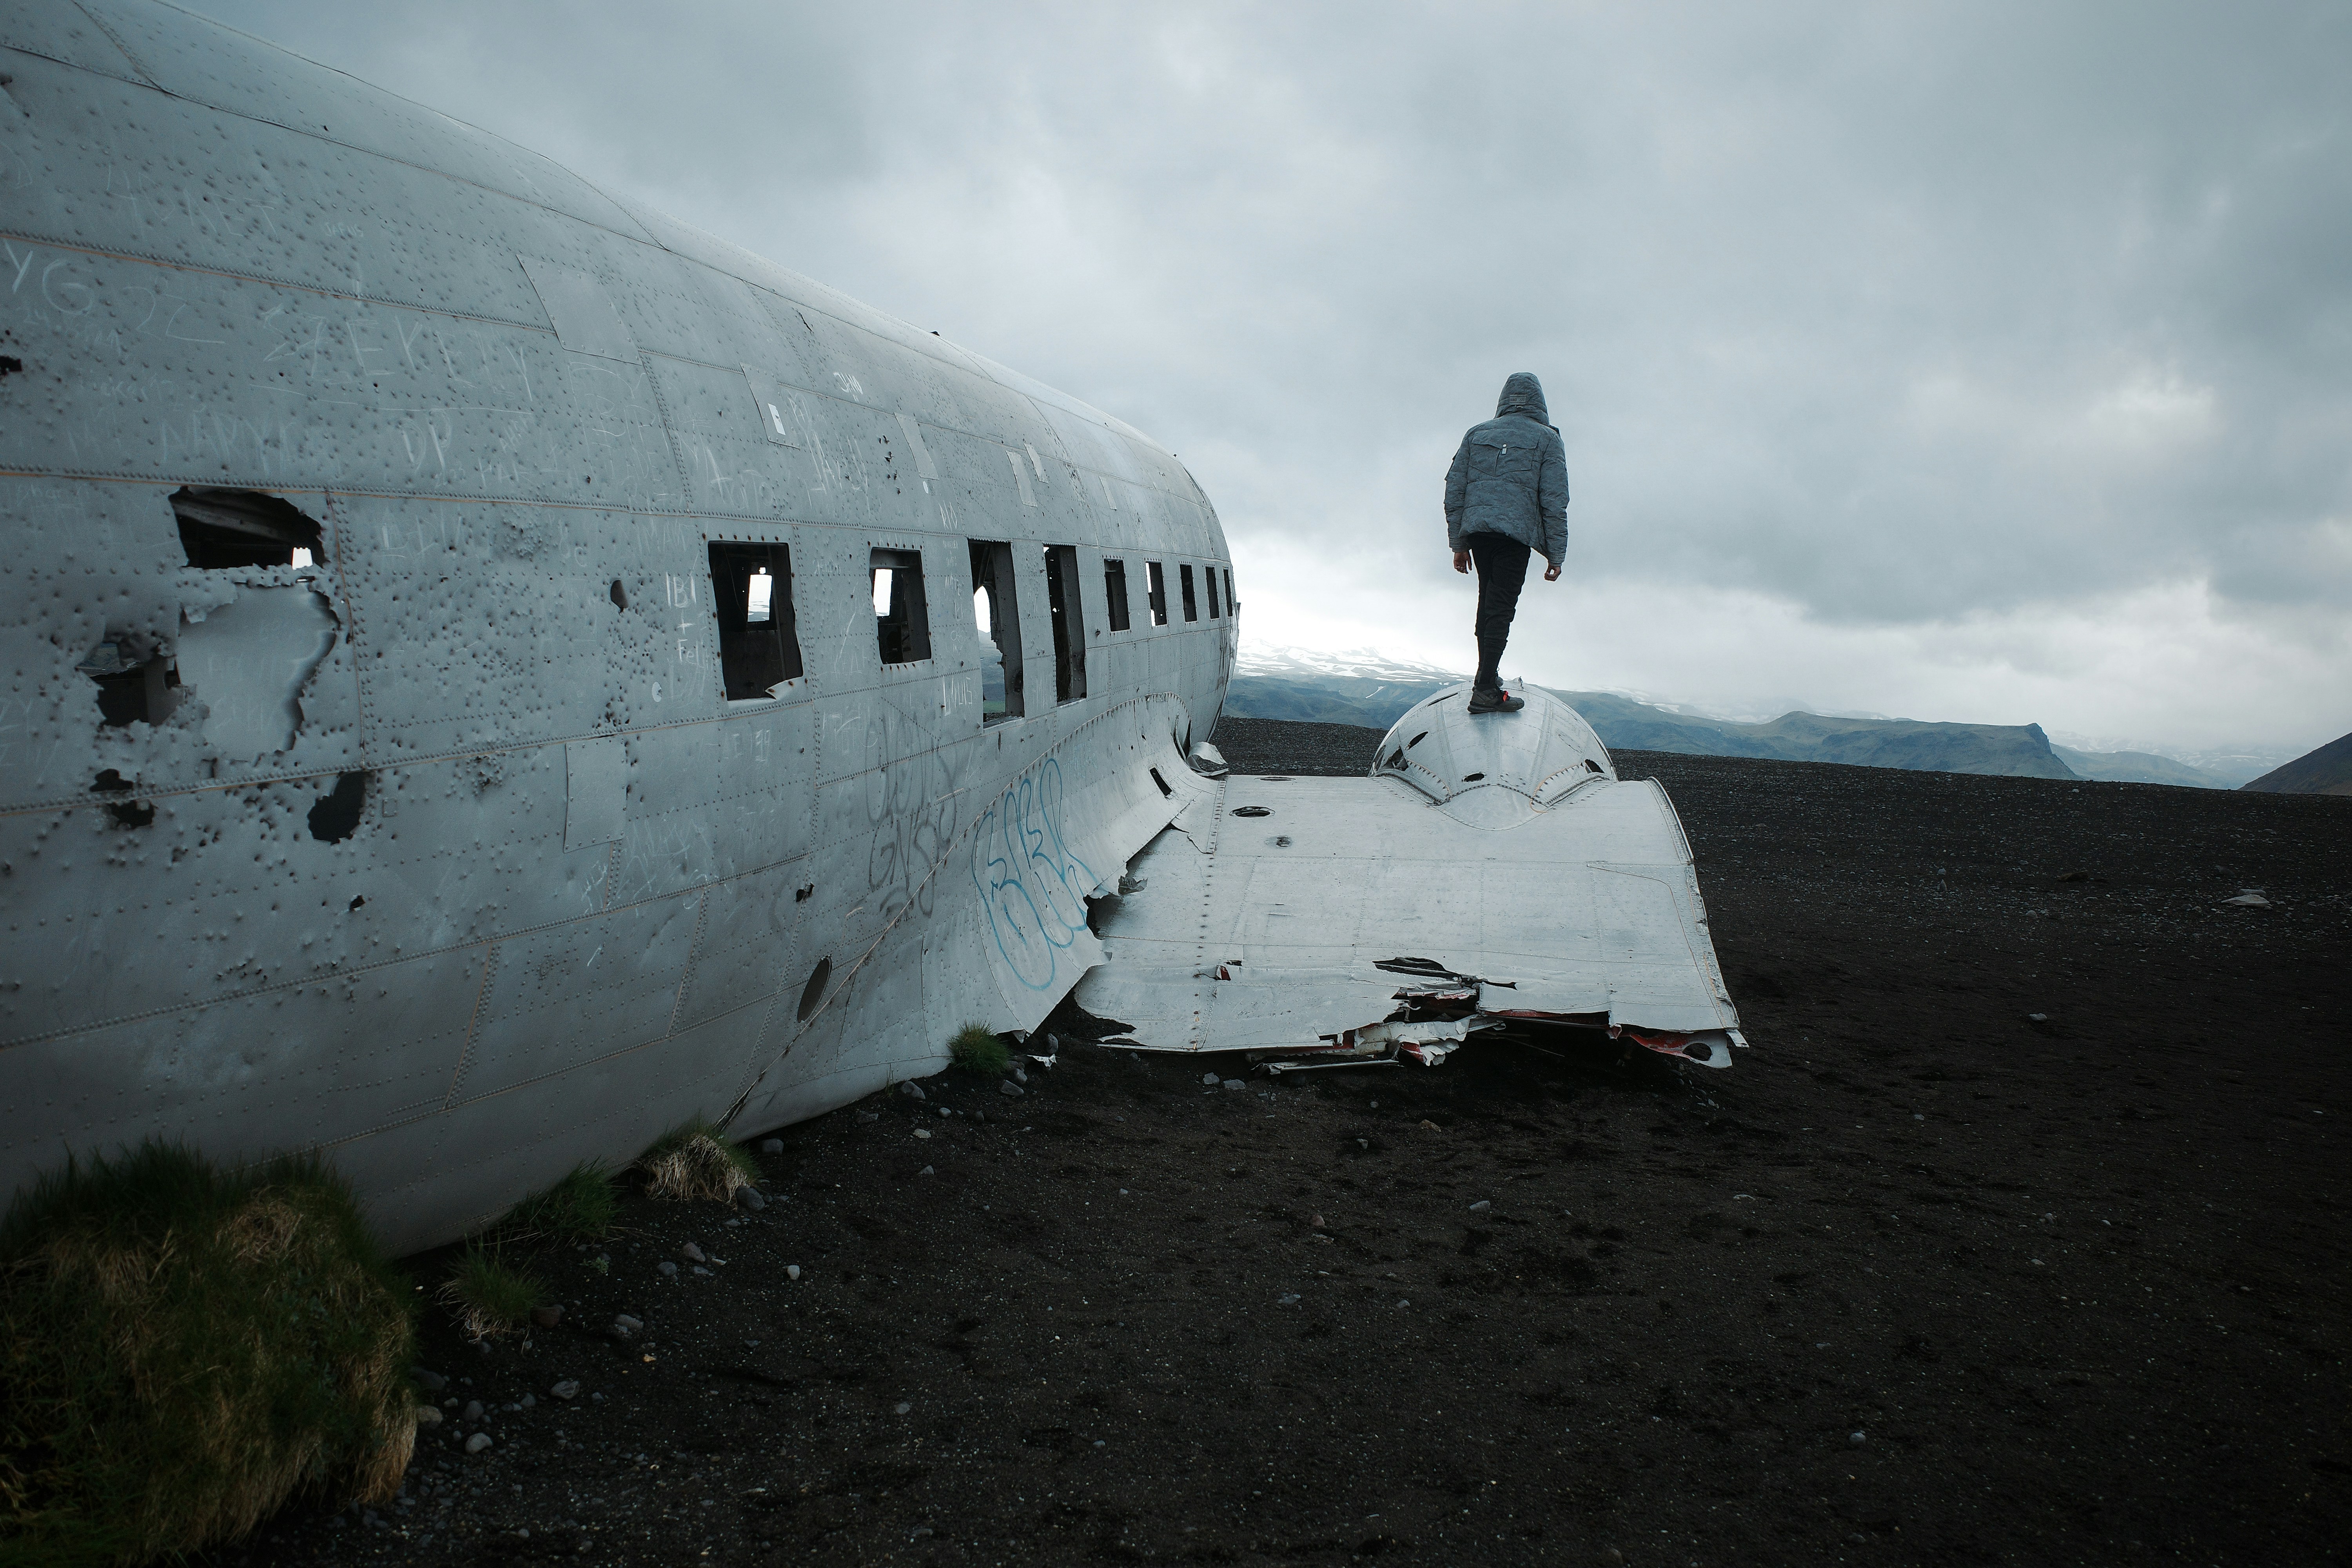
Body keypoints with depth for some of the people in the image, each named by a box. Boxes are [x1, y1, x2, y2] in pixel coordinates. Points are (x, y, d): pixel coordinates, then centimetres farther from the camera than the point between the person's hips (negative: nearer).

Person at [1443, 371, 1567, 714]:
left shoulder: (1477, 434, 15)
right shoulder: (1546, 439, 5)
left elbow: (1454, 490, 12)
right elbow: (1555, 502, -1)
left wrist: (1458, 544, 16)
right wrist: (1555, 555, 2)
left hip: (1476, 530, 4)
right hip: (1516, 533, -4)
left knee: (1488, 601, 20)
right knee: (1501, 609, -6)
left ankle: (1489, 674, 25)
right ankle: (1485, 691, -13)